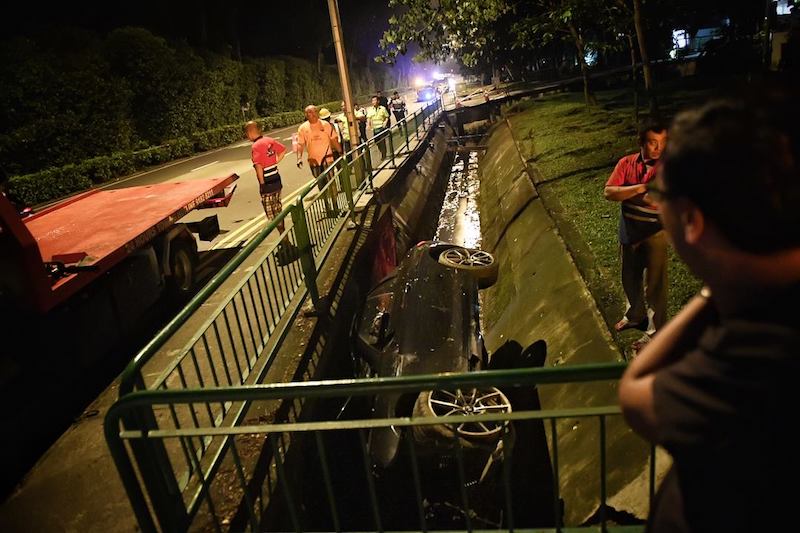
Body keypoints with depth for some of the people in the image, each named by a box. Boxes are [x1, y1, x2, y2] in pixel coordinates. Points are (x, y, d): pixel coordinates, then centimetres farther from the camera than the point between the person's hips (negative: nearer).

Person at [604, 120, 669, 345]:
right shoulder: (626, 163, -4)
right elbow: (608, 192, -16)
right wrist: (640, 188, -25)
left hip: (655, 234, -4)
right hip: (629, 233, 4)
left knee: (655, 284, 7)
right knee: (630, 279, 21)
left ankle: (655, 331, 25)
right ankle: (635, 315, 47)